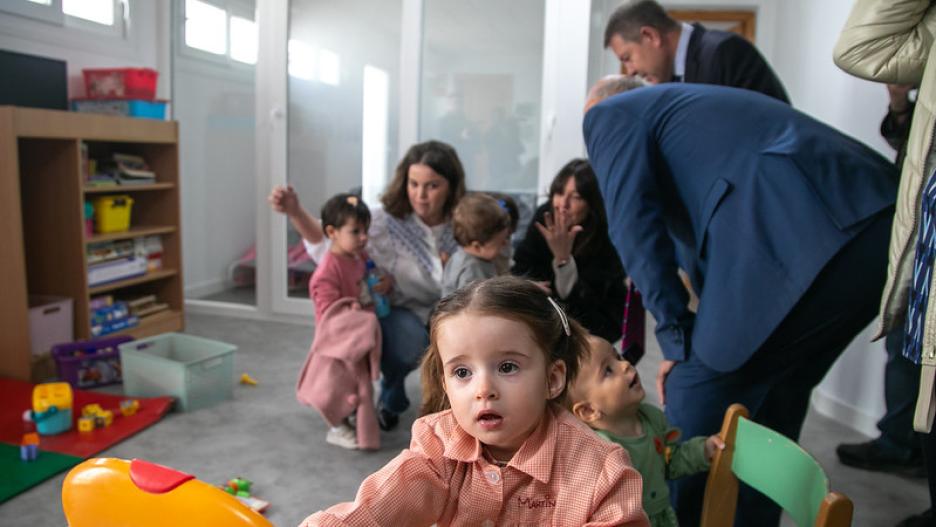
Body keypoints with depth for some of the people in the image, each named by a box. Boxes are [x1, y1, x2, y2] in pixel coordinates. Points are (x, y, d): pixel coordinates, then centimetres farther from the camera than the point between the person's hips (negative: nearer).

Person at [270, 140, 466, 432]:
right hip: (392, 312, -4)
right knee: (411, 340, -34)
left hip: (438, 314, 4)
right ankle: (391, 397, 3)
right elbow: (330, 246, -21)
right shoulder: (387, 220, -16)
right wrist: (295, 212, -39)